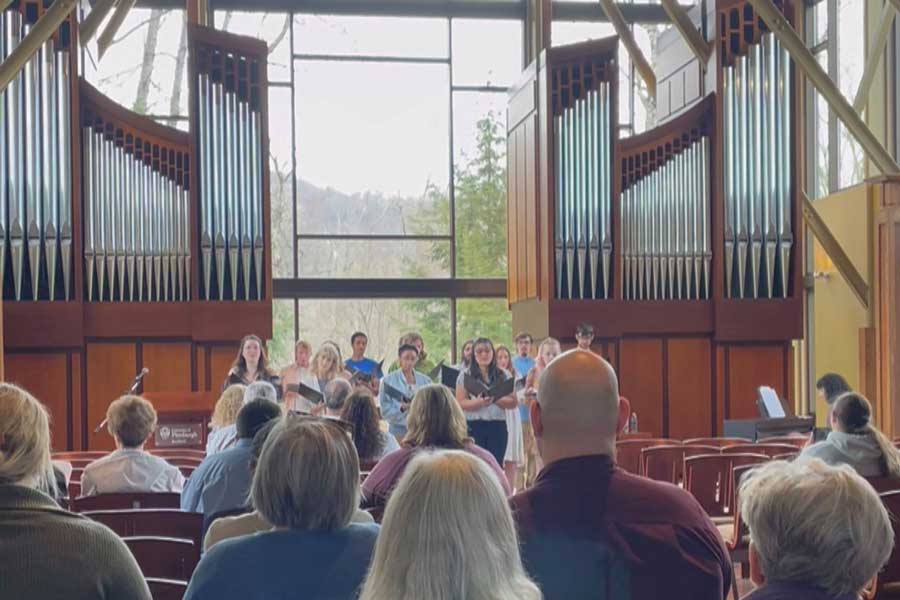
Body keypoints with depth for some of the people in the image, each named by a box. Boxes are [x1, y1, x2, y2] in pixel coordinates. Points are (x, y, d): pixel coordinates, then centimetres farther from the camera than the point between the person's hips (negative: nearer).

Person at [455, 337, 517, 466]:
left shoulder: (504, 376, 9)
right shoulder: (465, 376, 4)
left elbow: (513, 402, 4)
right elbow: (460, 403, -5)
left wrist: (496, 399, -15)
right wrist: (479, 402, -23)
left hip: (498, 426, 2)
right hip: (474, 426, -2)